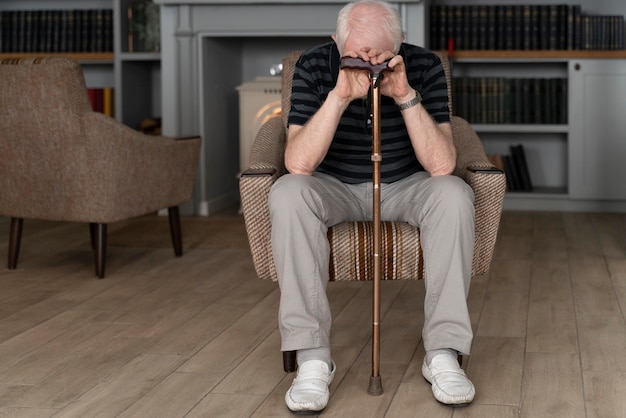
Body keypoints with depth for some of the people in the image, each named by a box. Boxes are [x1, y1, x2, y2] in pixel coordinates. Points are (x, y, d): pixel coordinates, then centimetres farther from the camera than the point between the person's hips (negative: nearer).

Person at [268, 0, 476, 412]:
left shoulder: (424, 65, -15)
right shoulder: (314, 65, -16)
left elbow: (442, 166, -23)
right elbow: (298, 165, -27)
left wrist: (405, 96, -33)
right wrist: (339, 96, -36)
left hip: (405, 186, 1)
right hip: (335, 187, 0)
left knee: (454, 194, -30)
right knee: (287, 194, -31)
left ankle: (443, 353, -23)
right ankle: (312, 356, -28)